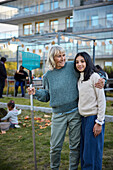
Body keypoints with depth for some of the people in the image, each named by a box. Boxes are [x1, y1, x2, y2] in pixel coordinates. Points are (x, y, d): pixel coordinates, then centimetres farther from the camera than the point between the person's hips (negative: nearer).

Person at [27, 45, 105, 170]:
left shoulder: (72, 67, -3)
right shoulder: (48, 76, 5)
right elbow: (46, 96, 13)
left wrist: (100, 81, -14)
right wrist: (36, 93, -4)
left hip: (75, 113, -1)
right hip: (58, 116, 1)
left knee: (75, 145, 10)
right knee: (55, 146, 5)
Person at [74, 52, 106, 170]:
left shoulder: (94, 76, -9)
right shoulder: (79, 79, 13)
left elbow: (101, 101, -12)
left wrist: (99, 122, -15)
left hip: (94, 118, -7)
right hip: (83, 118, 7)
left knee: (92, 153, 0)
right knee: (83, 150, 13)